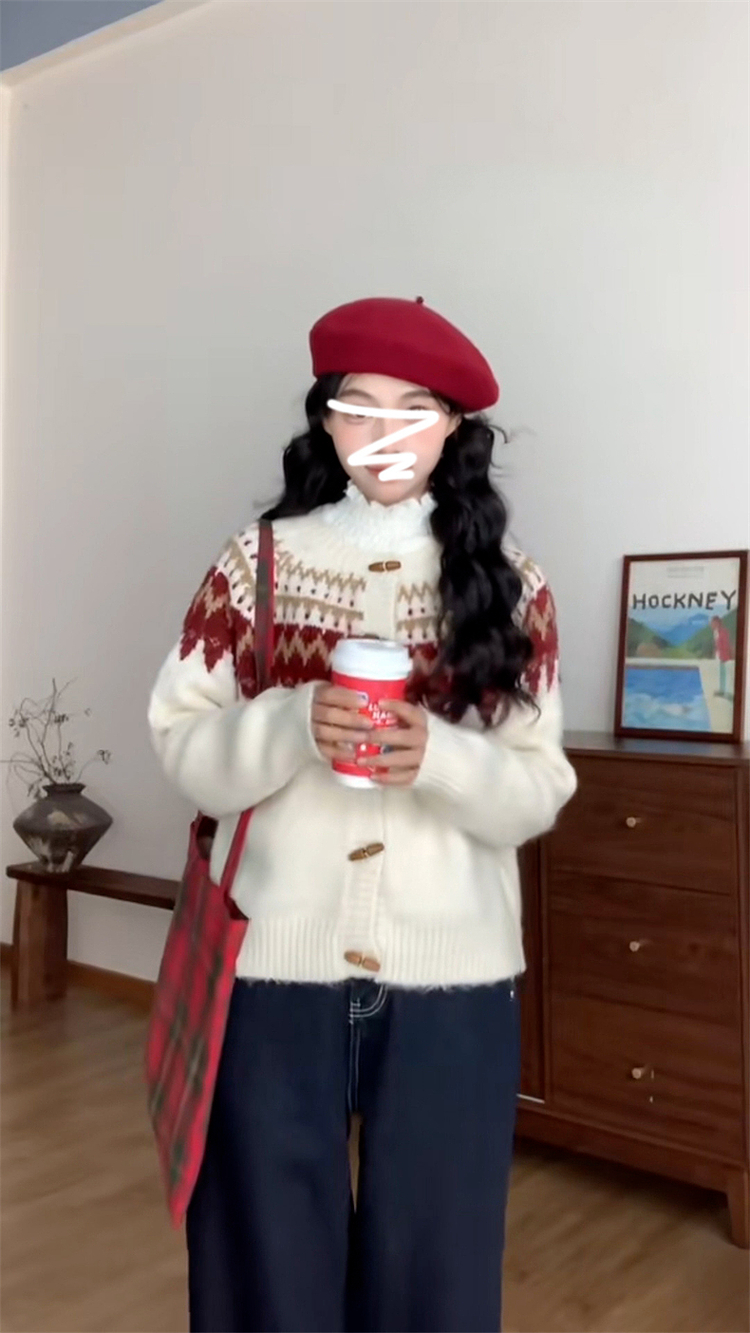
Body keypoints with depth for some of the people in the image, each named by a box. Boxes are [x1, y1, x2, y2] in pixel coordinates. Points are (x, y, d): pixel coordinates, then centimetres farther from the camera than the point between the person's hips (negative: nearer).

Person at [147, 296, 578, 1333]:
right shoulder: (255, 564, 1)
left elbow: (541, 792, 0)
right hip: (276, 969, 0)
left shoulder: (511, 588, 2)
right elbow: (183, 749, -1)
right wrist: (293, 725, -19)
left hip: (451, 982, 1)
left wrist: (439, 757, -19)